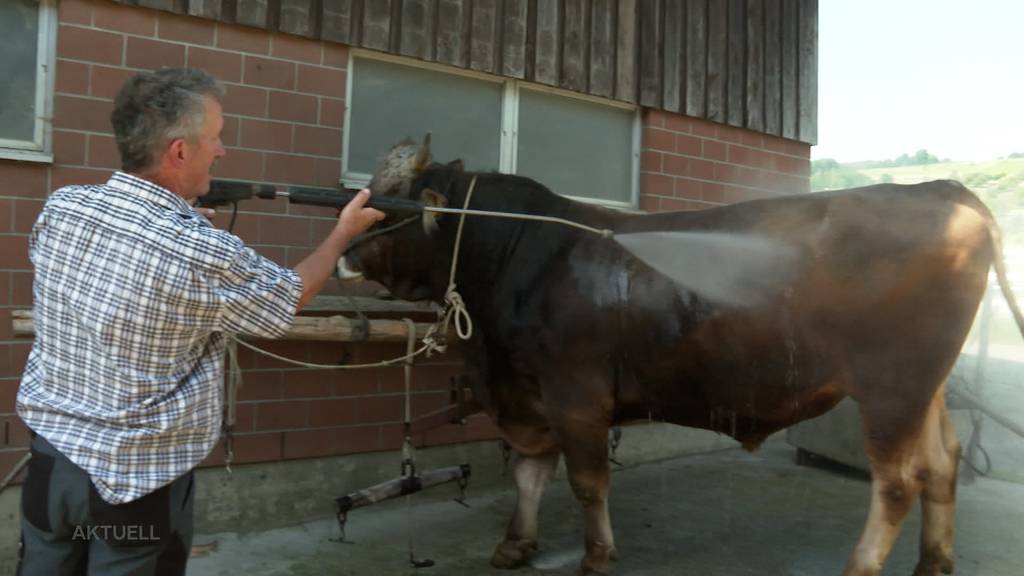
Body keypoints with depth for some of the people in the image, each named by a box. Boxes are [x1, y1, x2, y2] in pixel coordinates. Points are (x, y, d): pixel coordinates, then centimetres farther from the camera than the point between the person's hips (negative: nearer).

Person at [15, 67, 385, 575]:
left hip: (50, 455, 6)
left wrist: (172, 206, 16)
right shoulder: (205, 256, -24)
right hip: (137, 478, -5)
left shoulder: (60, 208, -8)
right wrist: (345, 231, 8)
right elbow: (288, 298, -5)